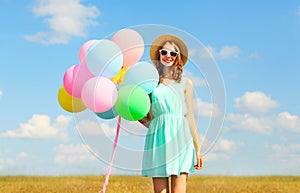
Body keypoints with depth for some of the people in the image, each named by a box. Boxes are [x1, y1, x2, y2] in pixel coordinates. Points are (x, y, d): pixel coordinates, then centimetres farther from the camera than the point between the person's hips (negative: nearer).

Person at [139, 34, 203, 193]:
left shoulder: (185, 83, 12)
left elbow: (190, 116, 10)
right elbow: (148, 120, 15)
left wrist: (197, 149, 7)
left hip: (180, 139, -1)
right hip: (158, 139, 1)